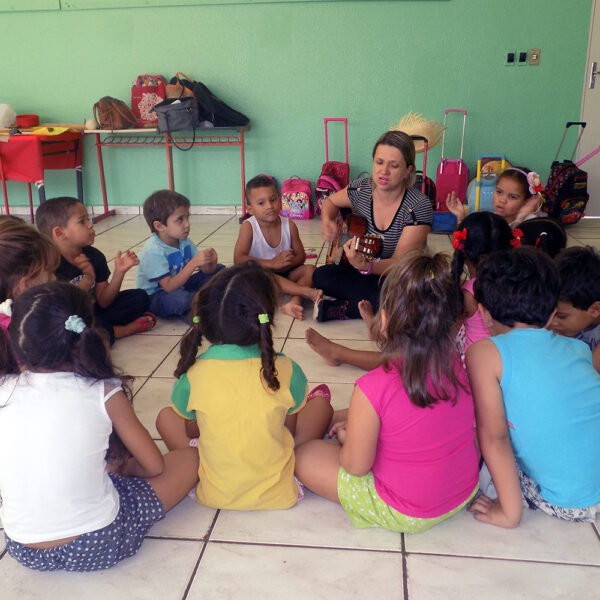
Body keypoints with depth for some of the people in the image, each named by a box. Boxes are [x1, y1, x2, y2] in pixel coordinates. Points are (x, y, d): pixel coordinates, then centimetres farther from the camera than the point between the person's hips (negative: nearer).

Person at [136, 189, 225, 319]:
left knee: (219, 269, 7)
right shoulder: (153, 251, -27)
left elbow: (207, 271, 0)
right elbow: (169, 286, -33)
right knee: (179, 299, -42)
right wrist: (193, 263, -38)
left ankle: (193, 297, -13)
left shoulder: (185, 241, -3)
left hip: (179, 285, 8)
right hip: (154, 297, -8)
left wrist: (211, 262, -26)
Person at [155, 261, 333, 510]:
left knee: (166, 416, 18)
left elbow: (190, 430, 1)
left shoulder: (192, 373, -17)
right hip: (278, 496, 0)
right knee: (320, 397, 14)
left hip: (214, 496, 1)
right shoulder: (286, 371, -18)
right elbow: (291, 429, -1)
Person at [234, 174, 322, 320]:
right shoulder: (248, 227, -13)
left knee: (309, 269, -17)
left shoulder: (289, 225, -4)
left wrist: (287, 262, -24)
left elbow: (301, 256, 2)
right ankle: (306, 291, -42)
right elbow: (238, 259, -23)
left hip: (284, 274, 4)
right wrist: (272, 263, -27)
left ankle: (294, 302, -44)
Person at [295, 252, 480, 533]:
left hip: (406, 516, -6)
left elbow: (356, 465, -18)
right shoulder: (455, 362, -14)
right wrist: (356, 426, 9)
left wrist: (346, 438, 4)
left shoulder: (373, 389, -33)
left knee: (302, 454, 7)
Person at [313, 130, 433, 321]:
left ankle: (344, 308, -17)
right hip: (370, 276, 4)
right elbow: (331, 202, 15)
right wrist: (327, 221, -9)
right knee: (321, 276, -19)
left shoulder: (419, 207, -22)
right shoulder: (361, 189, -8)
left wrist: (365, 266, -46)